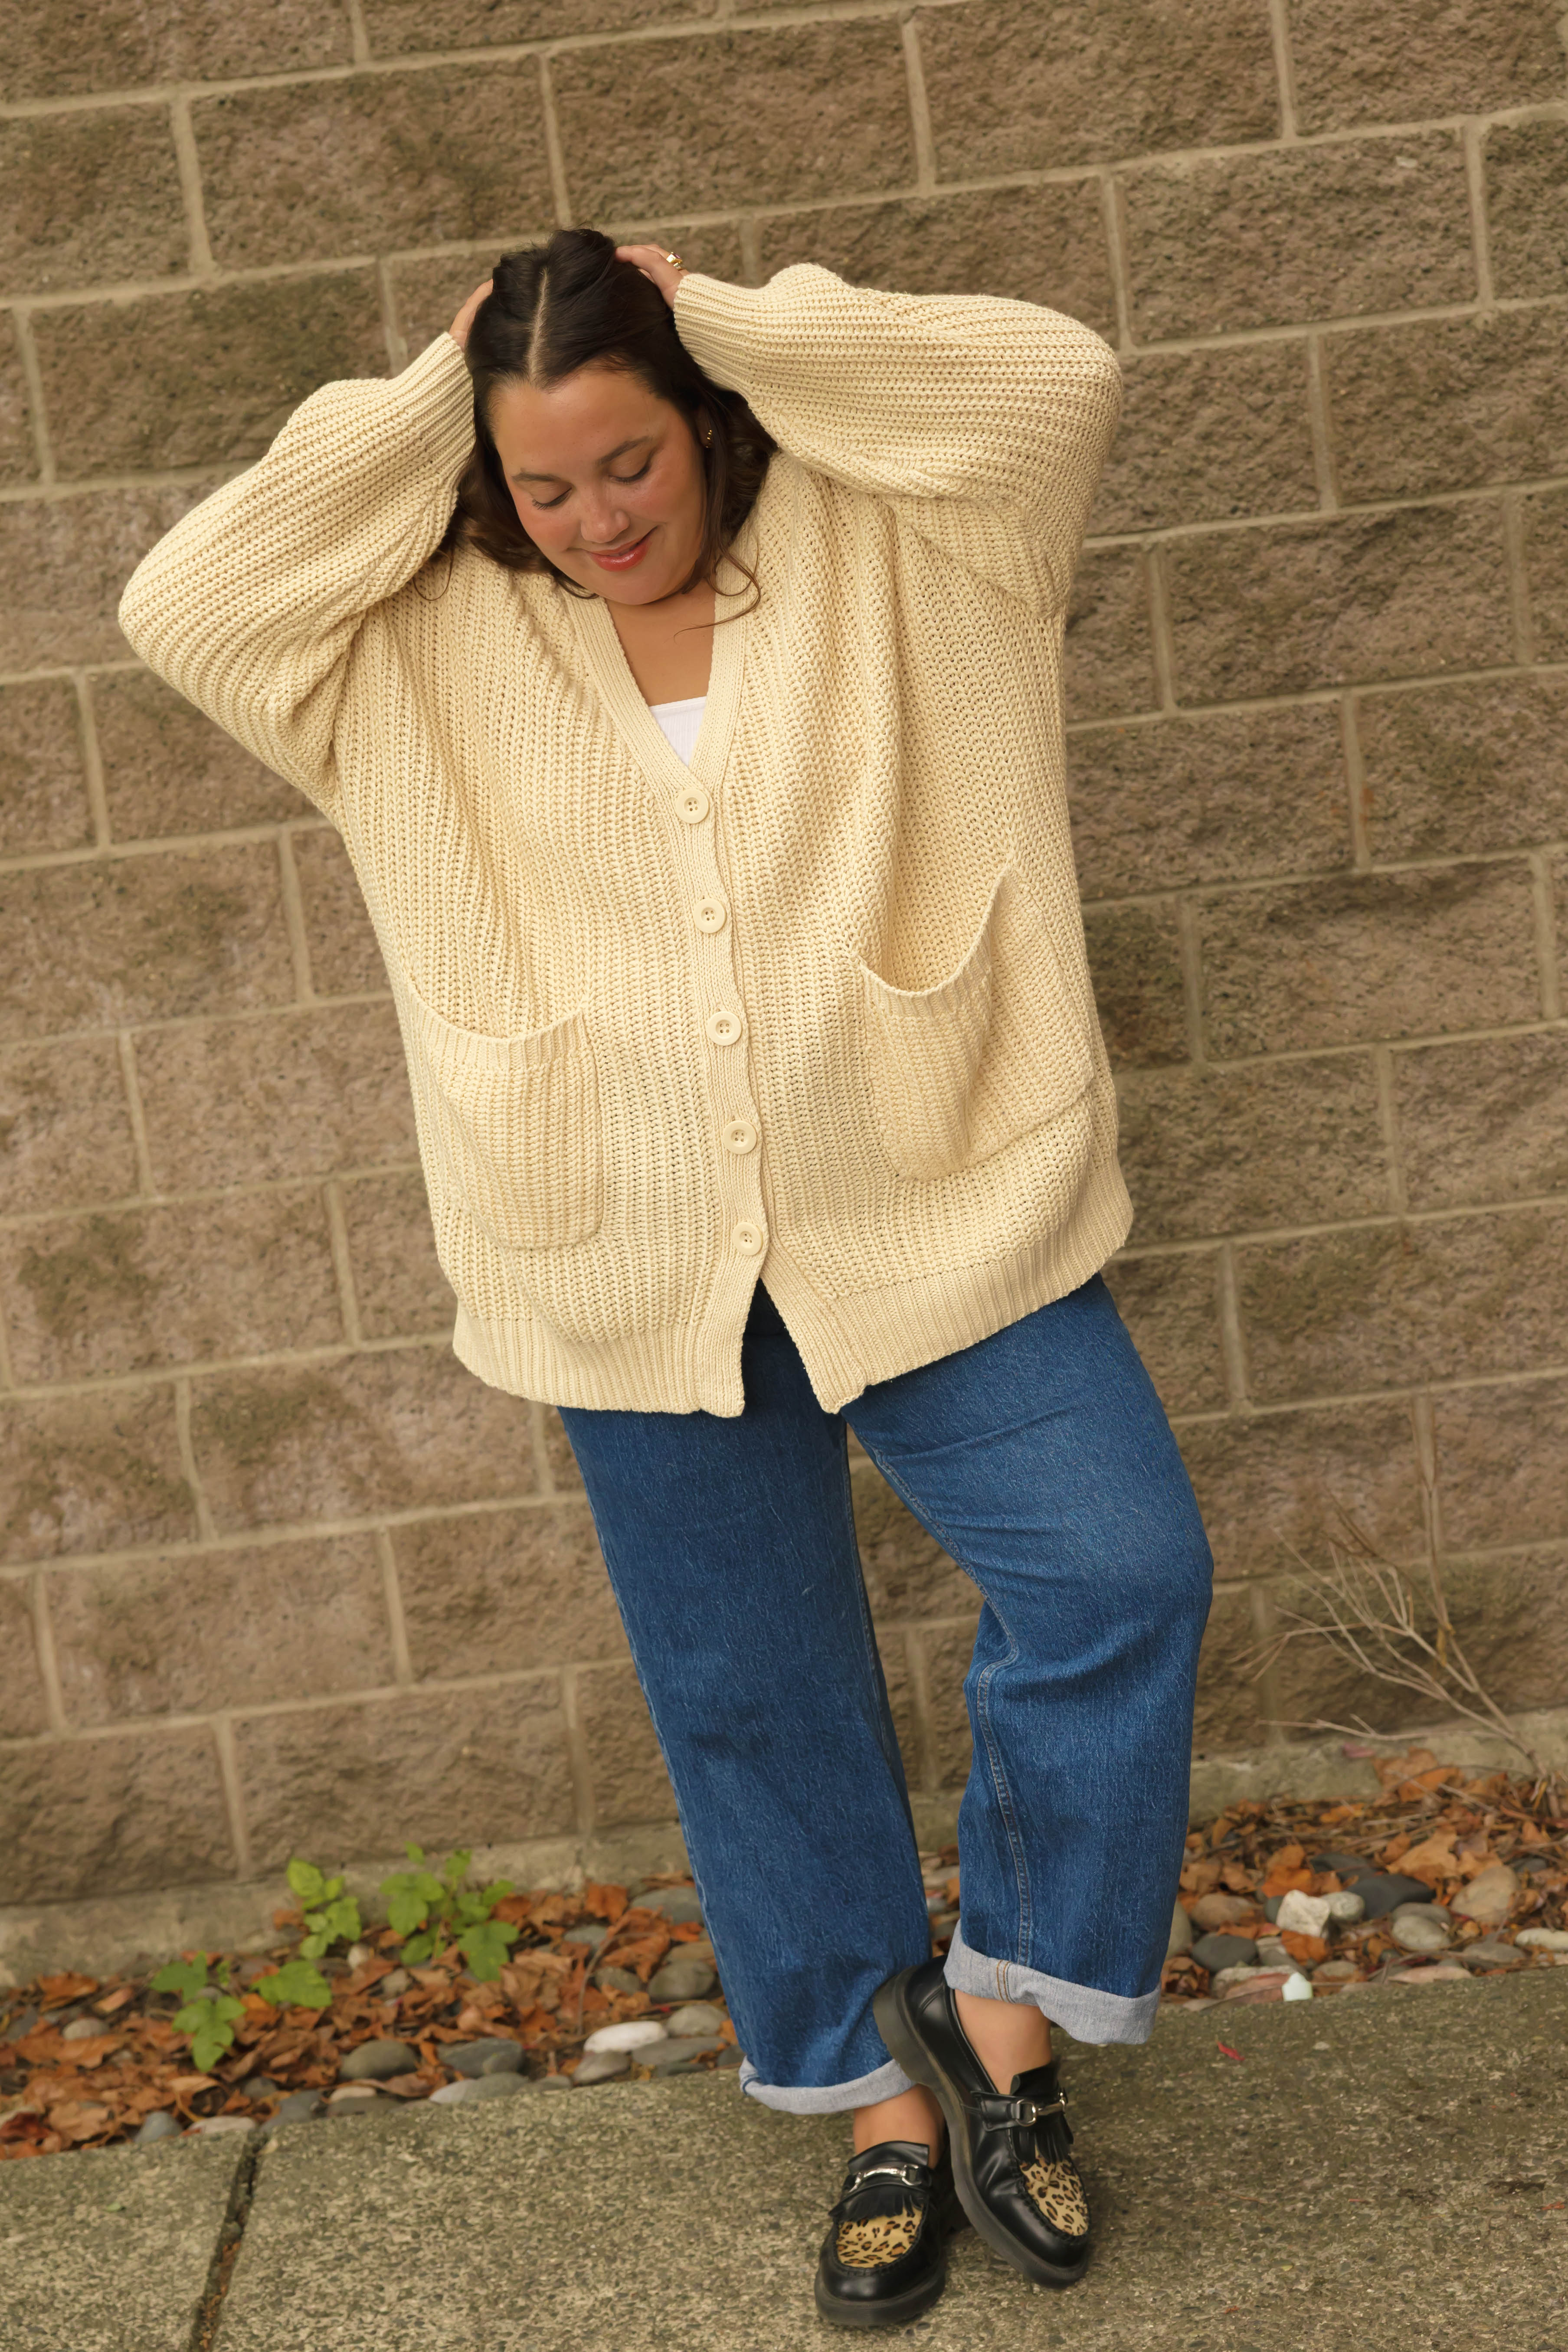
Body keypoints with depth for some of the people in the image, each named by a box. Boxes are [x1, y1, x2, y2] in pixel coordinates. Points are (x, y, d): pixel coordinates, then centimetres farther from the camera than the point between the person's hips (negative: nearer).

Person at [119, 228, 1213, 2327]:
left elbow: (1057, 381, -11)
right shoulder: (429, 649, 5)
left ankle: (1007, 2016, 9)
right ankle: (888, 2107, 30)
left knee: (1122, 1570, -14)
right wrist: (418, 410, -4)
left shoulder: (883, 554, 2)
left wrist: (733, 322, -7)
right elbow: (183, 607, -6)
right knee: (750, 1698, 10)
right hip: (638, 1279, 2)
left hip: (928, 1214, -1)